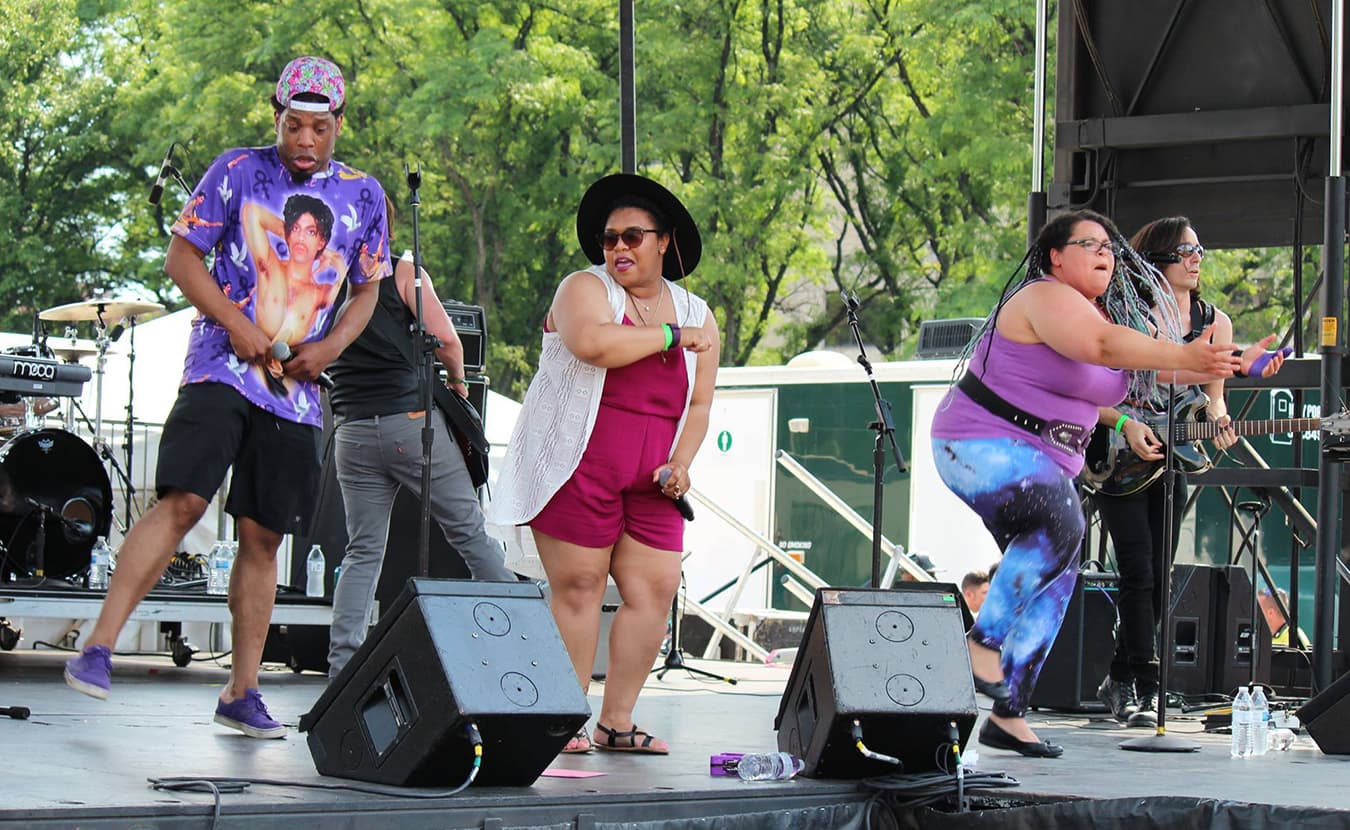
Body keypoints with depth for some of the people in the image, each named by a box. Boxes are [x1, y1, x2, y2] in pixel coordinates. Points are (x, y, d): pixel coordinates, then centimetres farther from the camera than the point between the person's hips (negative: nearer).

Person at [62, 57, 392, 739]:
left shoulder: (363, 196, 10)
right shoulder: (238, 172, 1)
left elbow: (367, 290, 19)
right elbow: (181, 257, 2)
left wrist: (331, 345, 0)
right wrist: (237, 324, -11)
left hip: (295, 387, 4)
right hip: (222, 368, -4)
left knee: (263, 536, 5)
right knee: (182, 501, -20)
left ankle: (241, 692, 12)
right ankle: (98, 647, -20)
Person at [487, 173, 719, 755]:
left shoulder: (697, 315, 15)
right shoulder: (586, 288, 1)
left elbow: (699, 404, 16)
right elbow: (591, 343, -22)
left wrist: (681, 463, -2)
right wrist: (670, 336, -12)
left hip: (649, 482, 5)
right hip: (579, 466, -5)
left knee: (655, 589, -2)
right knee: (578, 585, -6)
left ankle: (616, 722, 6)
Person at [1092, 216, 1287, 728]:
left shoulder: (1214, 322, 6)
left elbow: (1213, 394, 10)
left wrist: (1218, 423, -12)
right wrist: (1125, 425, -21)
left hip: (1171, 461, 5)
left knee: (1158, 577, 5)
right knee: (1140, 575, -13)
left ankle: (1119, 682, 18)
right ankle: (1143, 688, -11)